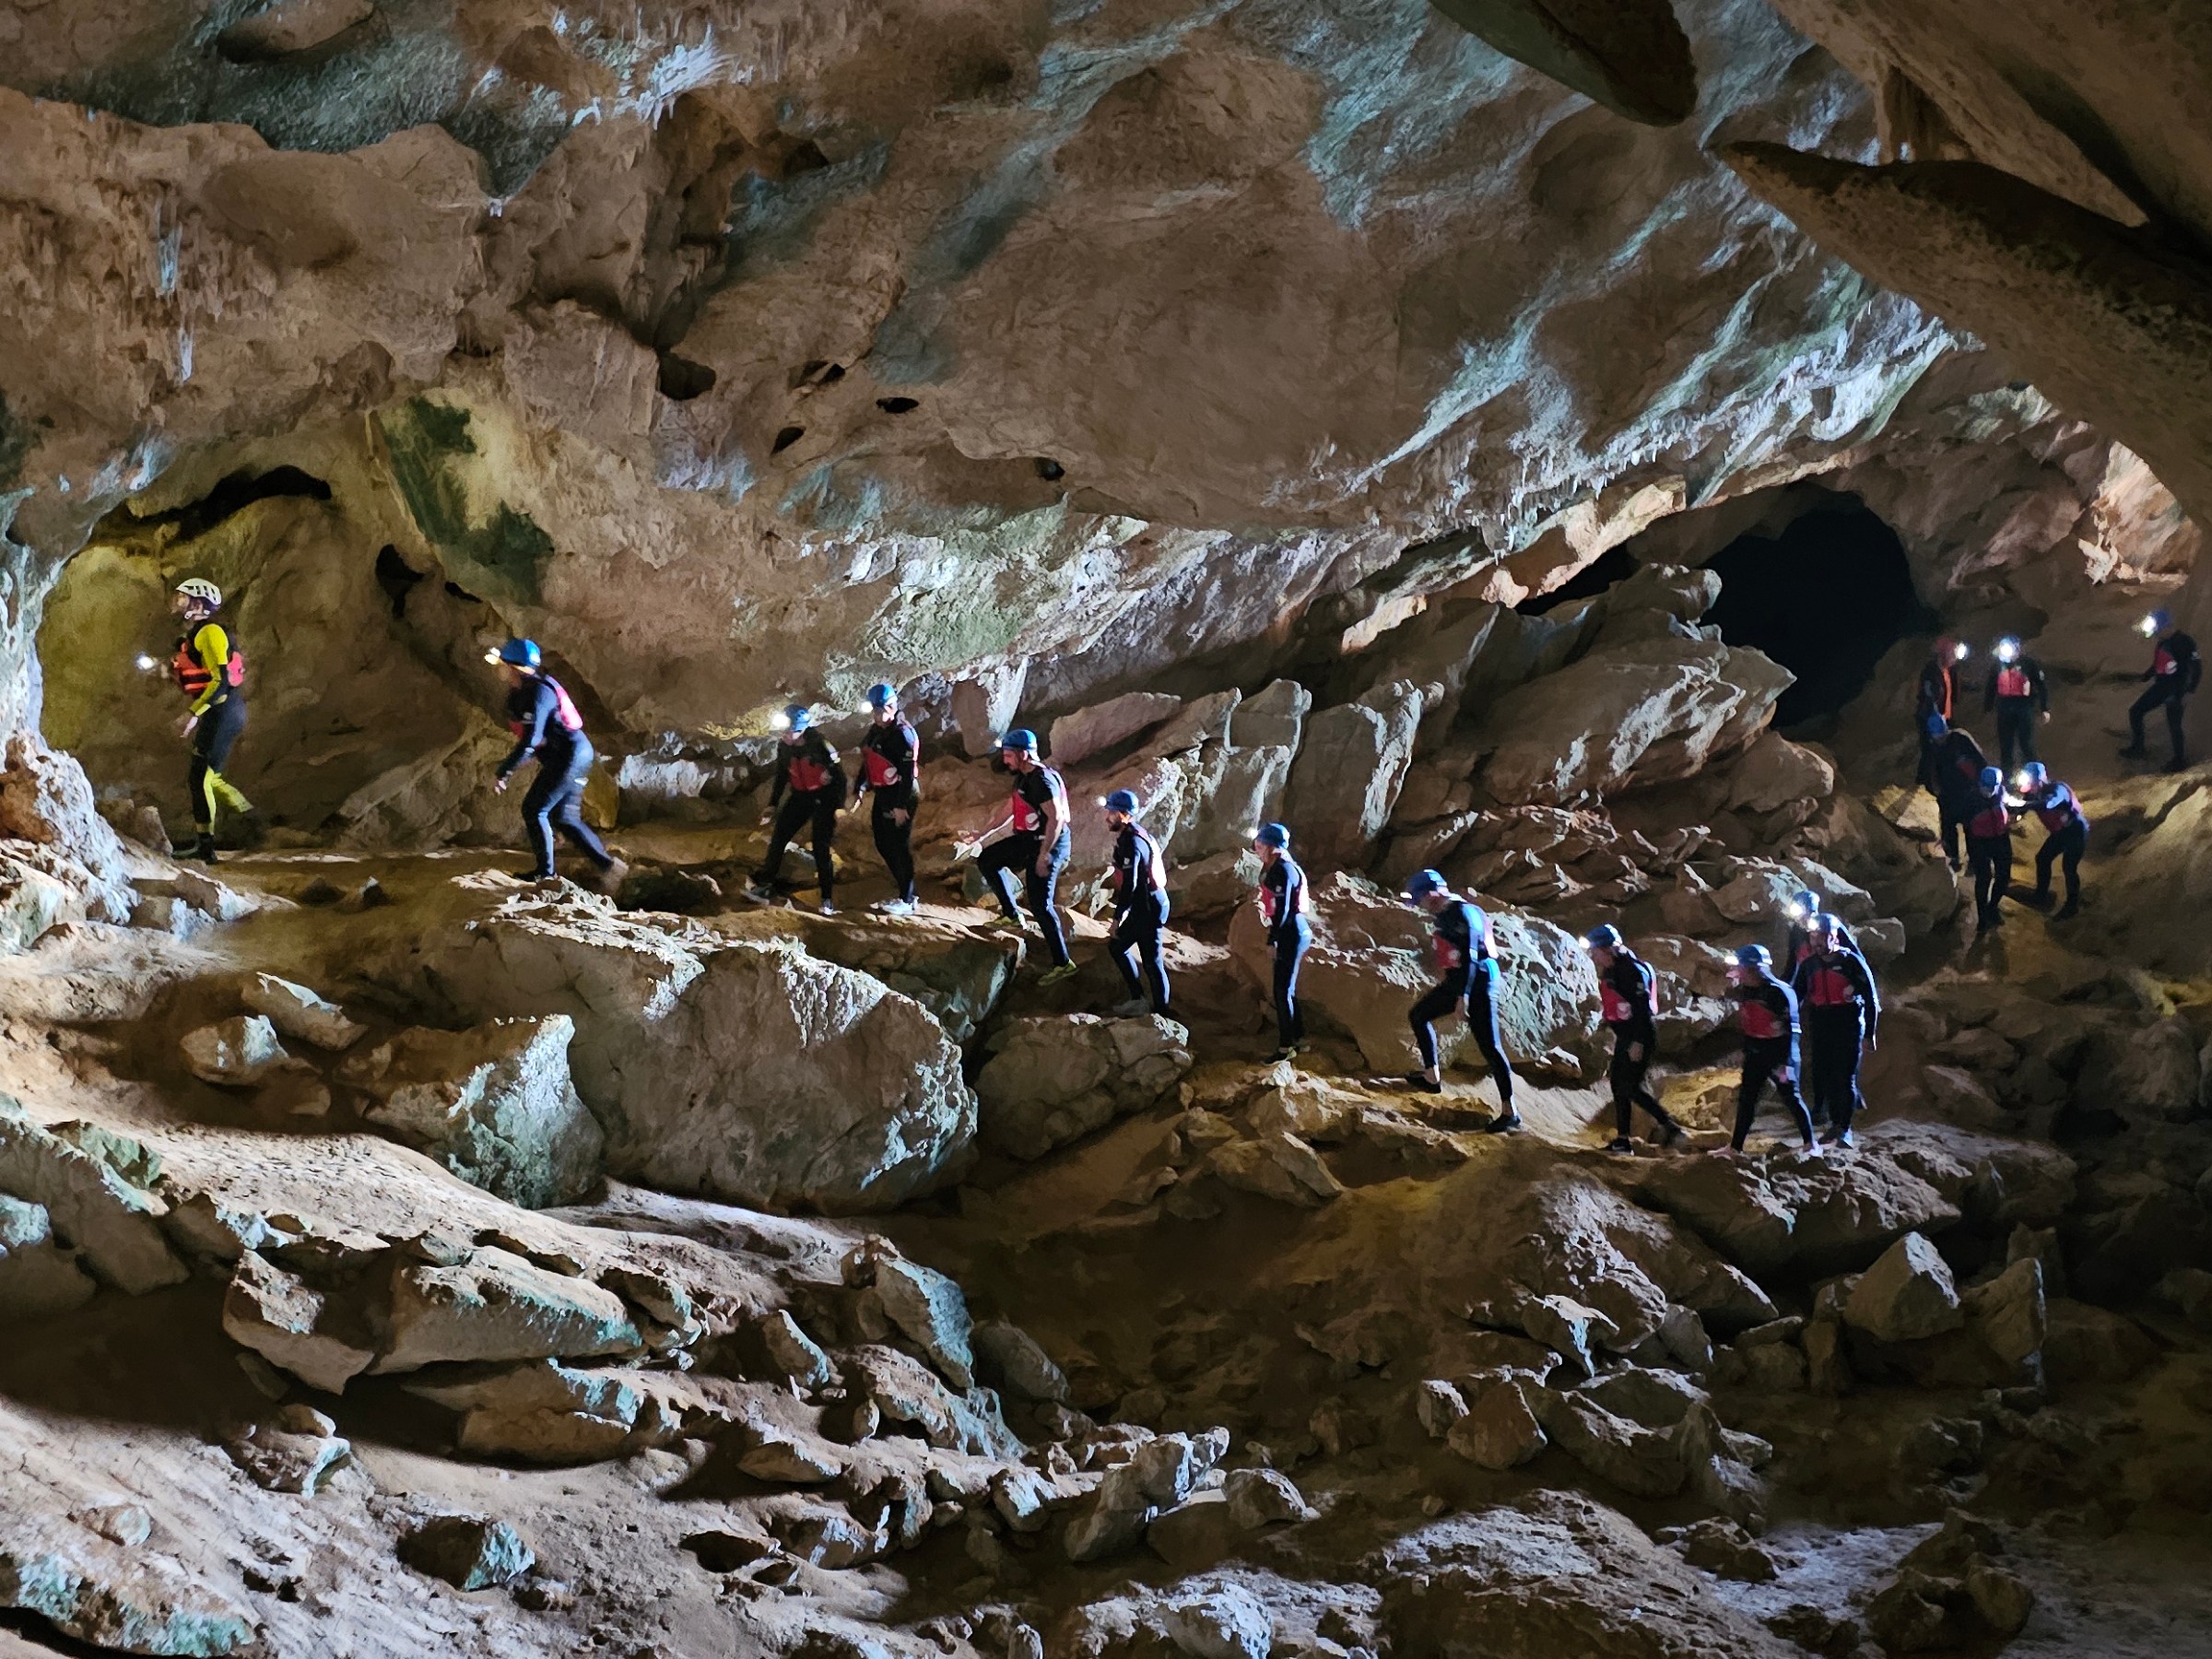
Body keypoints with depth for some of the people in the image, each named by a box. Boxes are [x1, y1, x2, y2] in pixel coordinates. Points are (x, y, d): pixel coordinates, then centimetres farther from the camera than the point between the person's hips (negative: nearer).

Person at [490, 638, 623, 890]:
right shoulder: (518, 692, 9)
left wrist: (503, 773, -24)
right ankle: (607, 865, 14)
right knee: (563, 817, 13)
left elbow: (529, 741, -28)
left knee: (533, 809, -4)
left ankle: (545, 872, 4)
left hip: (570, 756, -10)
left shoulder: (538, 693, -22)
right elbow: (527, 736, 19)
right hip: (573, 756, 10)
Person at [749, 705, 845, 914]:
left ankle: (828, 898, 2)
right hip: (800, 797, 5)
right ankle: (765, 884, 5)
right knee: (778, 838, -3)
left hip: (824, 798, -5)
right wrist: (772, 805, 9)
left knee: (821, 848, -8)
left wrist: (839, 808, -19)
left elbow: (839, 776, -17)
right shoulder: (784, 747, -7)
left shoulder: (819, 744, -23)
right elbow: (781, 776, 8)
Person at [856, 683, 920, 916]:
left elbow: (908, 773, -21)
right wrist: (861, 788, 15)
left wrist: (901, 805, -22)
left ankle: (906, 901, 3)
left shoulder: (902, 733, -18)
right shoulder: (876, 731, 11)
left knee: (899, 847, -5)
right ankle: (903, 891, 26)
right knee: (883, 844, 15)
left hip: (900, 796, -9)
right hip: (882, 794, 9)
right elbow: (867, 762, 21)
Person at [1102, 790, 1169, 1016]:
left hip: (1148, 908, -10)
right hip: (1146, 905, 10)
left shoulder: (1131, 842, -20)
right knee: (1118, 947, 19)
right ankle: (1137, 999, 22)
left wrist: (1118, 917, -18)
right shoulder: (1138, 834, 11)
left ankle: (1160, 1012, 6)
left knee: (1151, 960, -2)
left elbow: (1130, 885, -23)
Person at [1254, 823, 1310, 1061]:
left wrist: (1272, 940, -18)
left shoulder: (1283, 871, -20)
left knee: (1282, 991, -4)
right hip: (1292, 932, 10)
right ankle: (1299, 1038, 28)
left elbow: (1282, 909, -21)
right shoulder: (1274, 867, 10)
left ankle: (1285, 1047, 3)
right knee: (1287, 989, 17)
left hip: (1291, 935, -10)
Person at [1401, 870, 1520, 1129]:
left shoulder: (1463, 914, -20)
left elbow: (1469, 957, -24)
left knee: (1489, 1045, -8)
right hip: (1455, 980, 10)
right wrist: (1442, 982, 28)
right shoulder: (1441, 915, 8)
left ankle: (1509, 1112, -5)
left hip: (1478, 981, -10)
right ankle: (1432, 1078, 26)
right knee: (1418, 1016, 18)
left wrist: (1463, 995, -26)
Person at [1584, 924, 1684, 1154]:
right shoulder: (1610, 971, 11)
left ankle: (1669, 1124, -2)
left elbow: (1642, 1008, -22)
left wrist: (1637, 1042, -24)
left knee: (1631, 1086, -11)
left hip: (1640, 1037, -10)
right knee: (1618, 1083, 11)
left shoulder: (1633, 971, -18)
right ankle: (1622, 1141, 16)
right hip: (1624, 1037, 10)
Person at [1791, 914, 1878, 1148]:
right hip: (1820, 1027, 5)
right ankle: (1834, 1123, 18)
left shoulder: (1851, 961, -7)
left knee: (1846, 1077, -4)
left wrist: (1869, 1034, -7)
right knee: (1824, 1075, 6)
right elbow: (1795, 997, 11)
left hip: (1849, 1025, -5)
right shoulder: (1808, 965, 6)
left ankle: (1845, 1128, 2)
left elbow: (1871, 999, -5)